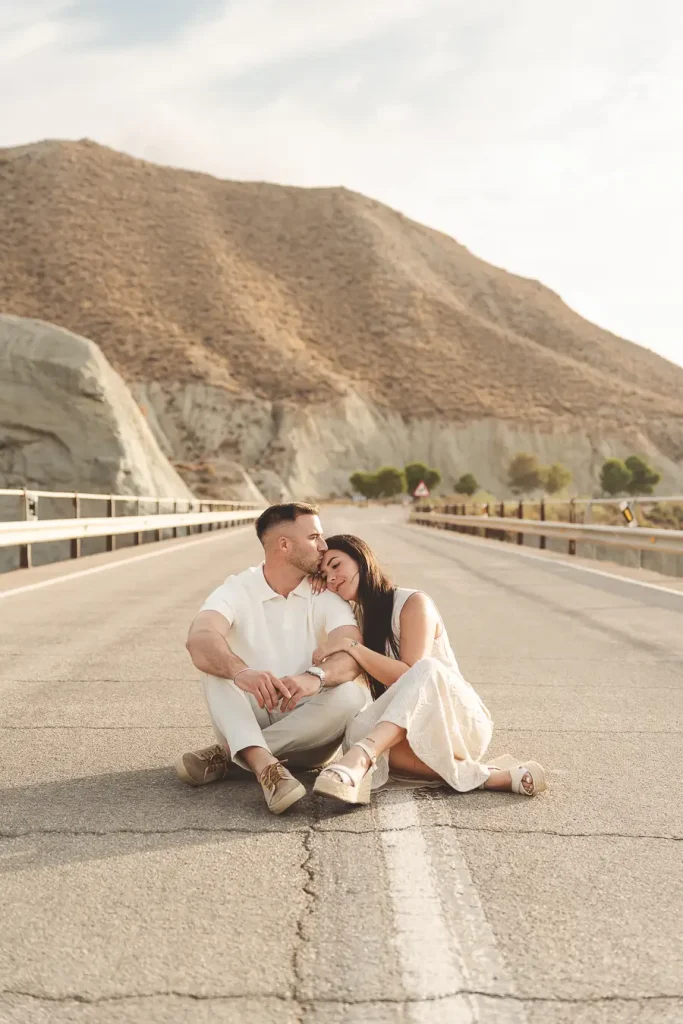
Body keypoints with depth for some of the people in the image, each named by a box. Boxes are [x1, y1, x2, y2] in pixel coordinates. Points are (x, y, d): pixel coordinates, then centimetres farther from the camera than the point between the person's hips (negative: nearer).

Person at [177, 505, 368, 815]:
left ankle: (228, 753, -24)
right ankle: (264, 765, -43)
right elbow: (199, 639, -29)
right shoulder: (237, 590, -9)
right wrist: (240, 671, -51)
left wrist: (316, 677, -44)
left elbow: (352, 654, -21)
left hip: (306, 732, 2)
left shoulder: (327, 596, -4)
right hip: (246, 724, -1)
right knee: (219, 660, -24)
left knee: (352, 695, -28)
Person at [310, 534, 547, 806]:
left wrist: (350, 645, -23)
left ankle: (359, 759, -56)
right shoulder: (357, 619, 13)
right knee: (359, 730, -31)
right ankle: (485, 776, -36)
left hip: (461, 722, -5)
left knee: (426, 670, -37)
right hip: (410, 729, 5)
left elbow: (411, 675, -19)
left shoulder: (412, 603, -8)